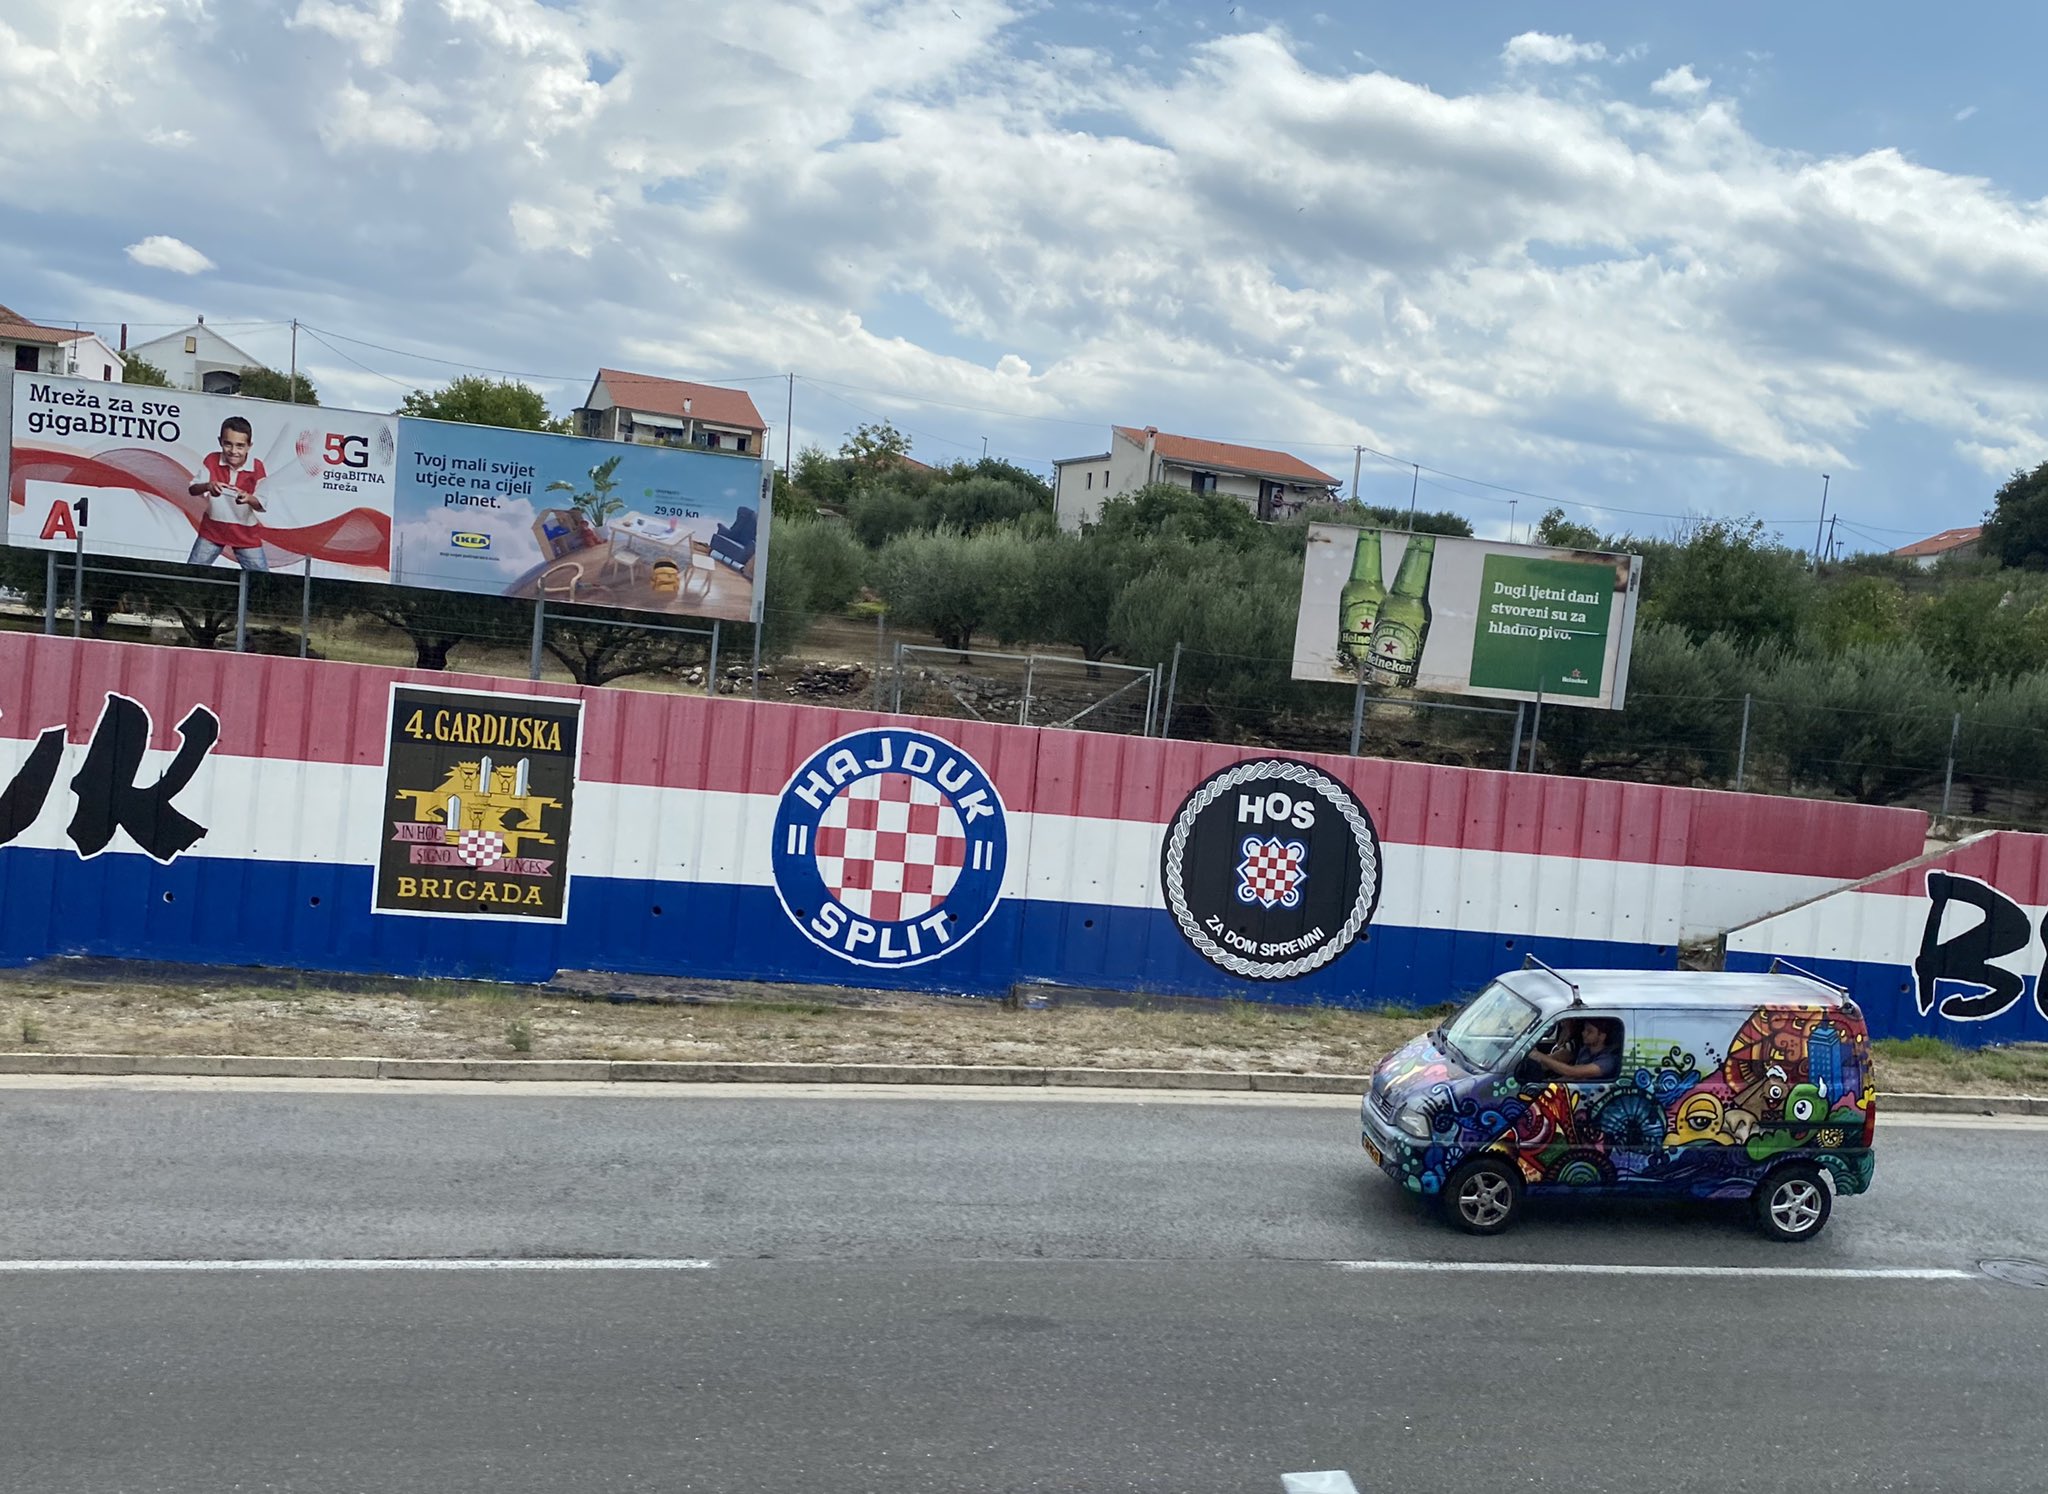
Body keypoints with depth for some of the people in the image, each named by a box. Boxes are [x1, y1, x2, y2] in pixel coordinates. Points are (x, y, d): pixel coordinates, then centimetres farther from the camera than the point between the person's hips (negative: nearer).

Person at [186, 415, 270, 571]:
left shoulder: (257, 468, -13)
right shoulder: (212, 460, -9)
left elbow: (263, 505, -13)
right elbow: (192, 489, -9)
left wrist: (248, 498, -36)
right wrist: (207, 486, -32)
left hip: (246, 533, -1)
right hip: (212, 529, 2)